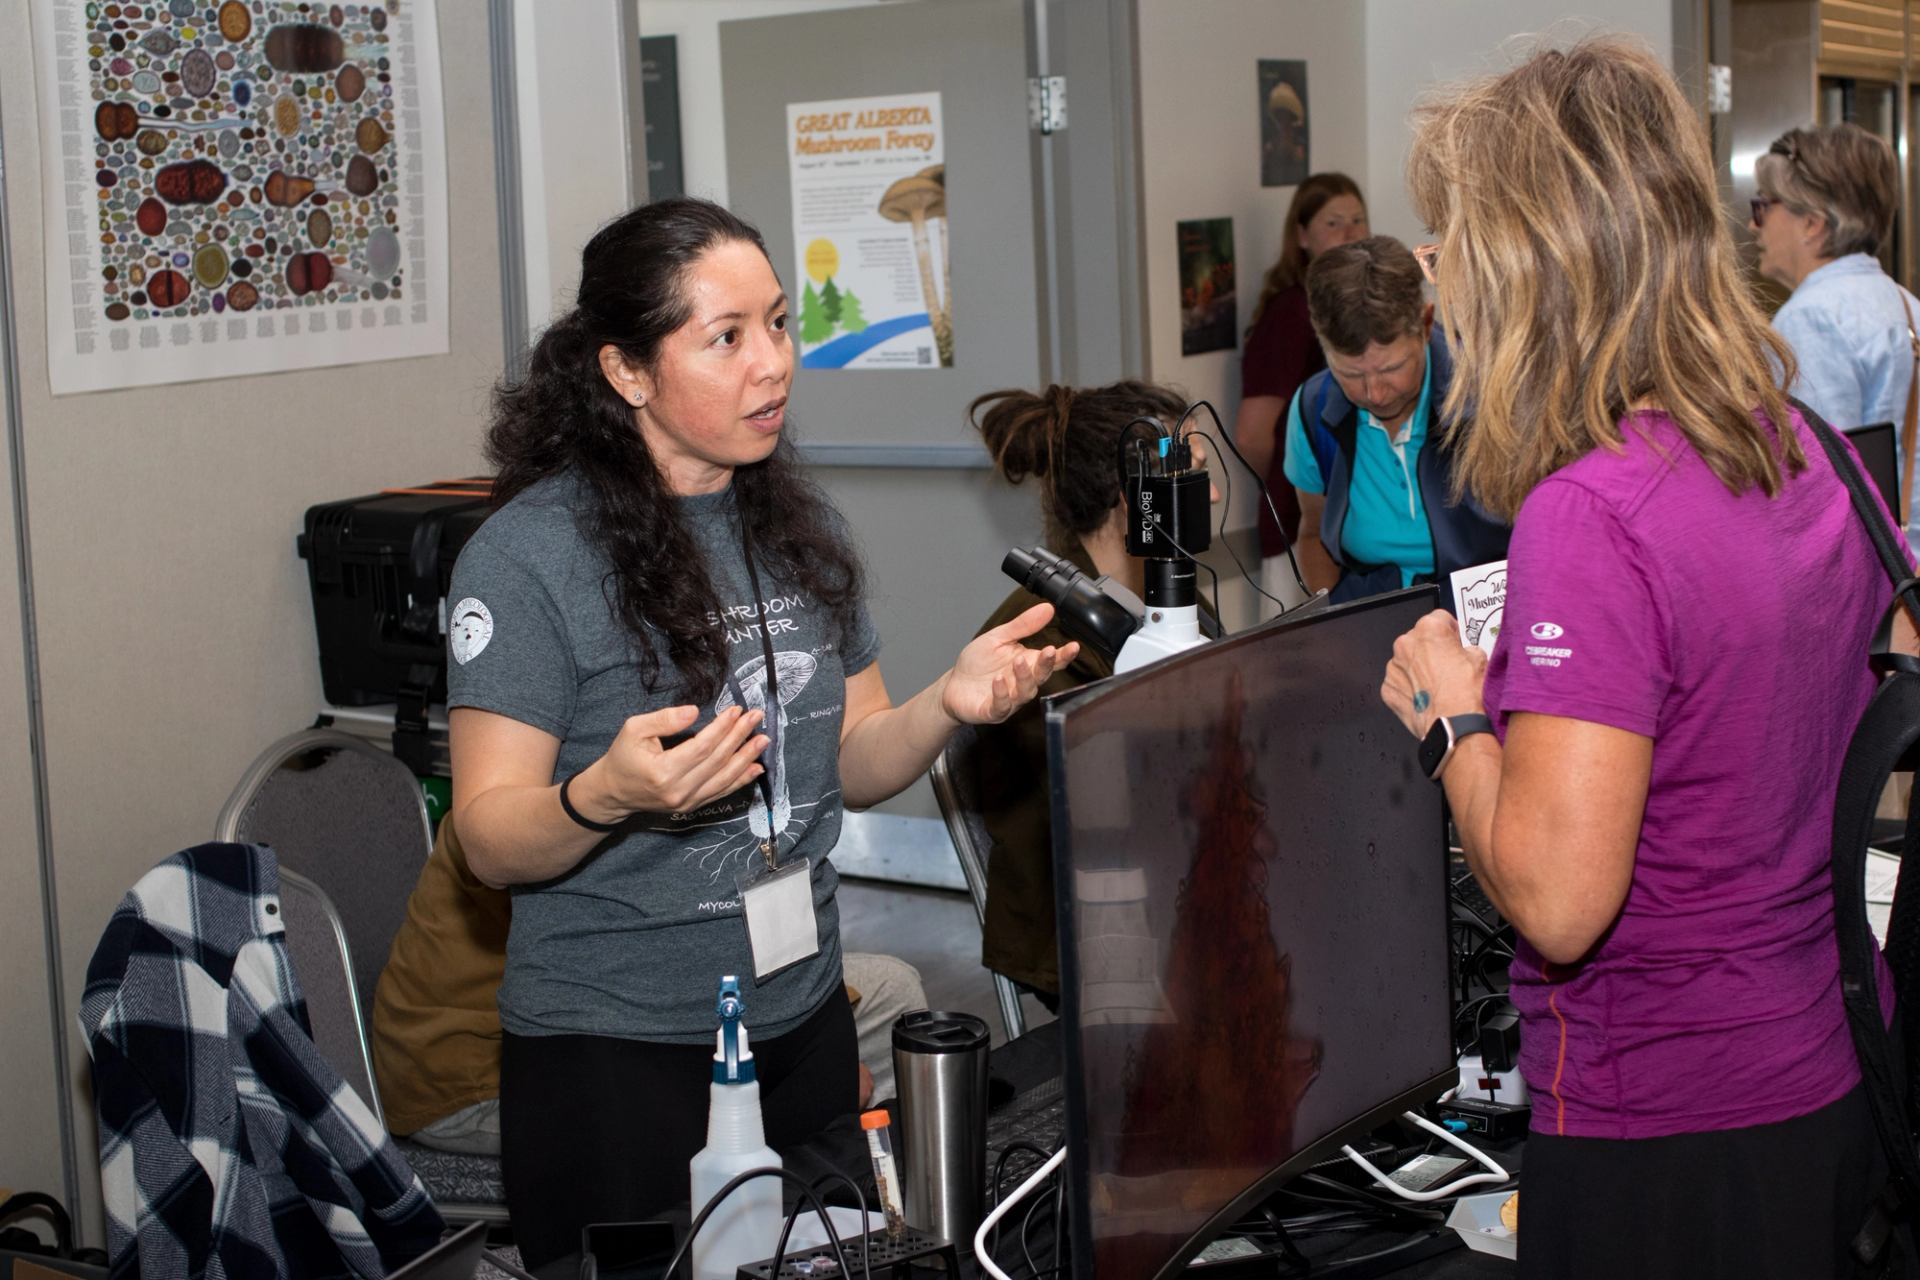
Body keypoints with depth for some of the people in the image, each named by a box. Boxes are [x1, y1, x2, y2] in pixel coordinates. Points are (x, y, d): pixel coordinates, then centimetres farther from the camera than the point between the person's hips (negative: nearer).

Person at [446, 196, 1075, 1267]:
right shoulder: (528, 554, -15)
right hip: (616, 1049, -6)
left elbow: (852, 767, 9)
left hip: (802, 1015, 6)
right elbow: (492, 844, -16)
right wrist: (606, 795, -36)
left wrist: (948, 705, -11)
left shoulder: (802, 525, 6)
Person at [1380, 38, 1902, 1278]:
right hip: (1837, 1081, 8)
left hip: (1668, 1140, -8)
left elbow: (1557, 901, -27)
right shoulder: (1815, 456, 1)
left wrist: (1455, 715, -10)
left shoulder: (1590, 515, -24)